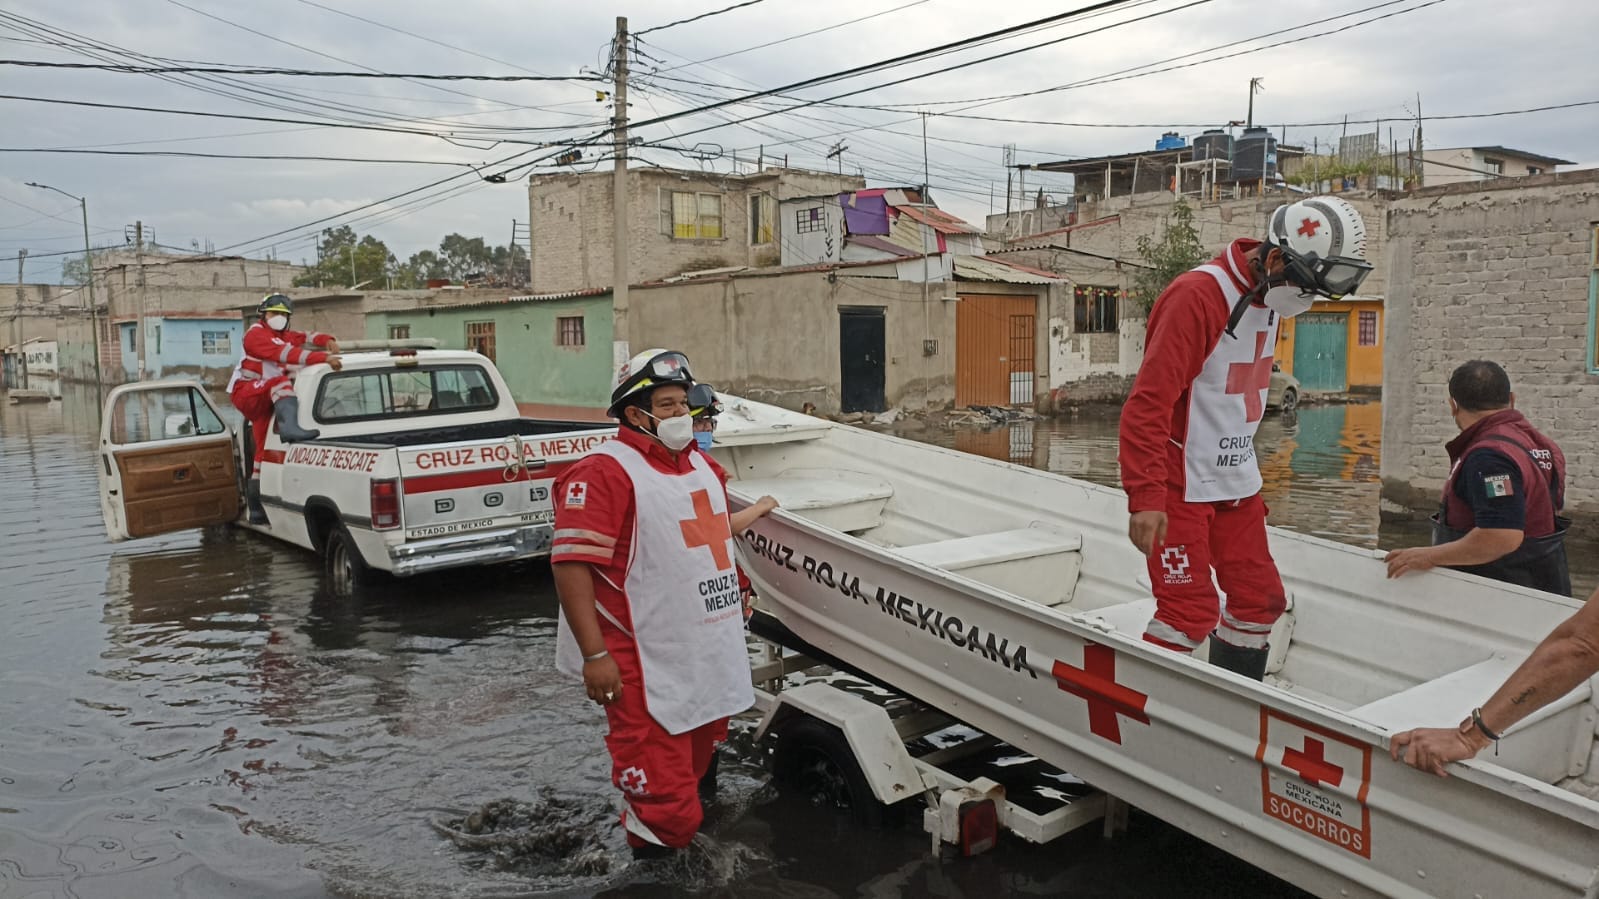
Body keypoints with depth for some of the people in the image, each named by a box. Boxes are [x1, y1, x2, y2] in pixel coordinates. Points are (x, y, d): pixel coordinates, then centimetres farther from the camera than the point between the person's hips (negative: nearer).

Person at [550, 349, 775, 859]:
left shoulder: (701, 465, 12)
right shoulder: (604, 472, -15)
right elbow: (571, 564, -20)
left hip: (709, 660, 9)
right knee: (663, 809, -6)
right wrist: (594, 655, -23)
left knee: (696, 770, 25)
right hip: (646, 672, -8)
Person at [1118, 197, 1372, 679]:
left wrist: (1244, 470, 22)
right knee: (1191, 611, -8)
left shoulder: (1269, 296, 6)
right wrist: (1146, 498, -28)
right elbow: (1148, 403, -25)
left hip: (1236, 481, 9)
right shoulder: (1198, 296, -22)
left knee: (1261, 599, 13)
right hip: (1180, 483, -9)